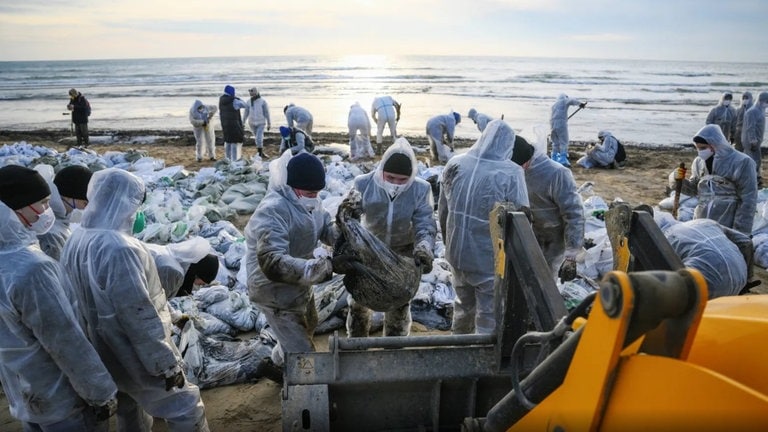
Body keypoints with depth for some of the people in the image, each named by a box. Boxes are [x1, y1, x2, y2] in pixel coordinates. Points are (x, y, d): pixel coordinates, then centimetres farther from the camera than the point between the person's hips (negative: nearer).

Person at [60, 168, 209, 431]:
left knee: (130, 410, 26)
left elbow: (87, 299, 10)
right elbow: (138, 316, -28)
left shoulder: (75, 242, -1)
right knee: (184, 408, 7)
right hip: (137, 356, -9)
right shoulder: (118, 248, -30)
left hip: (104, 353, 9)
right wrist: (166, 363, -19)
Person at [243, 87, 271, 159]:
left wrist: (269, 123, -5)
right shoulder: (249, 102, 0)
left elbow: (266, 113, -5)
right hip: (252, 123, 3)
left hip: (261, 123, -3)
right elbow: (246, 113, 4)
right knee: (259, 138, 11)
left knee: (259, 138, -16)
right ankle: (261, 153, 23)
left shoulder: (263, 101, -8)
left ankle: (260, 153, -7)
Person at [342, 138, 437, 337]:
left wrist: (424, 248, -42)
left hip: (402, 254, 0)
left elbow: (425, 224, -21)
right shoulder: (364, 184, -21)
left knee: (399, 306, 15)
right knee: (359, 302, 16)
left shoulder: (421, 189, -19)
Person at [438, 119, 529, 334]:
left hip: (456, 253, 6)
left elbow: (442, 212, 7)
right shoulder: (510, 173, -18)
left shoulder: (454, 165, -2)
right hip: (491, 259, -6)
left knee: (464, 304, 26)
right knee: (489, 316, 9)